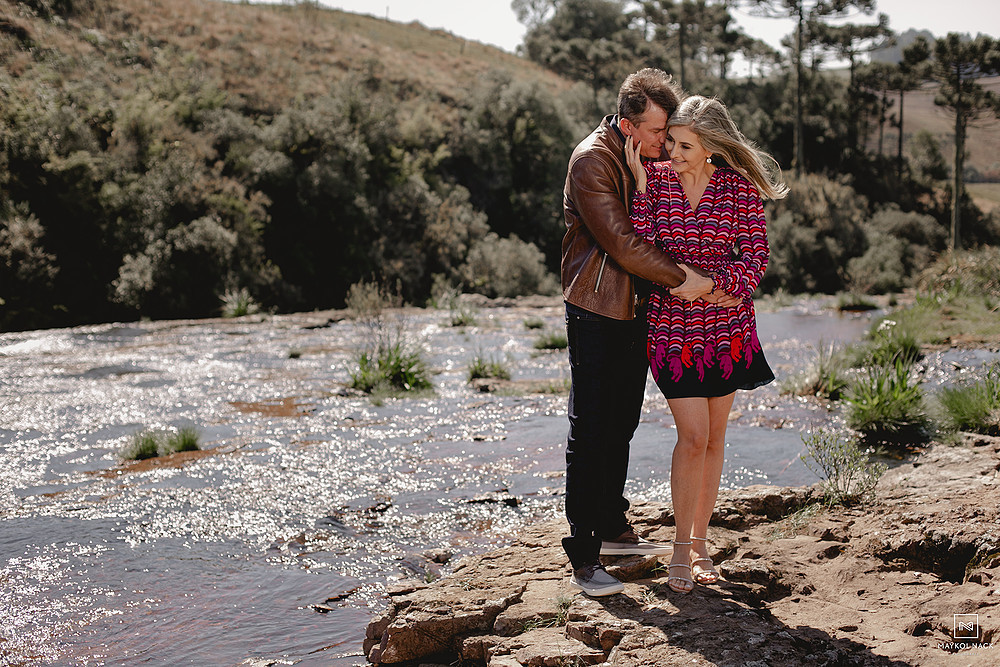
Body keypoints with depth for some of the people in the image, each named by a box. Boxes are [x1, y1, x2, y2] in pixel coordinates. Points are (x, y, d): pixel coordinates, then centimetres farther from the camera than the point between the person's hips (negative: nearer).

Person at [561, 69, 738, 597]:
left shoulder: (652, 159, 11)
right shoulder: (592, 161, -15)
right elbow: (620, 242, -21)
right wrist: (680, 278, -18)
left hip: (638, 310, 8)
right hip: (597, 310, -8)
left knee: (621, 425, 16)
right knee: (590, 432, -7)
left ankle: (612, 528, 29)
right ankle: (583, 558, -3)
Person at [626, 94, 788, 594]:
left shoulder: (740, 188, -3)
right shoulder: (655, 179, -4)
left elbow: (756, 256, -4)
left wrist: (706, 282, -18)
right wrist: (642, 187, -19)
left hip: (728, 327, 2)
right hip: (672, 326, -2)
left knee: (713, 437, 8)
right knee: (693, 435, -8)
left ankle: (699, 543, 22)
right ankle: (681, 546, 9)